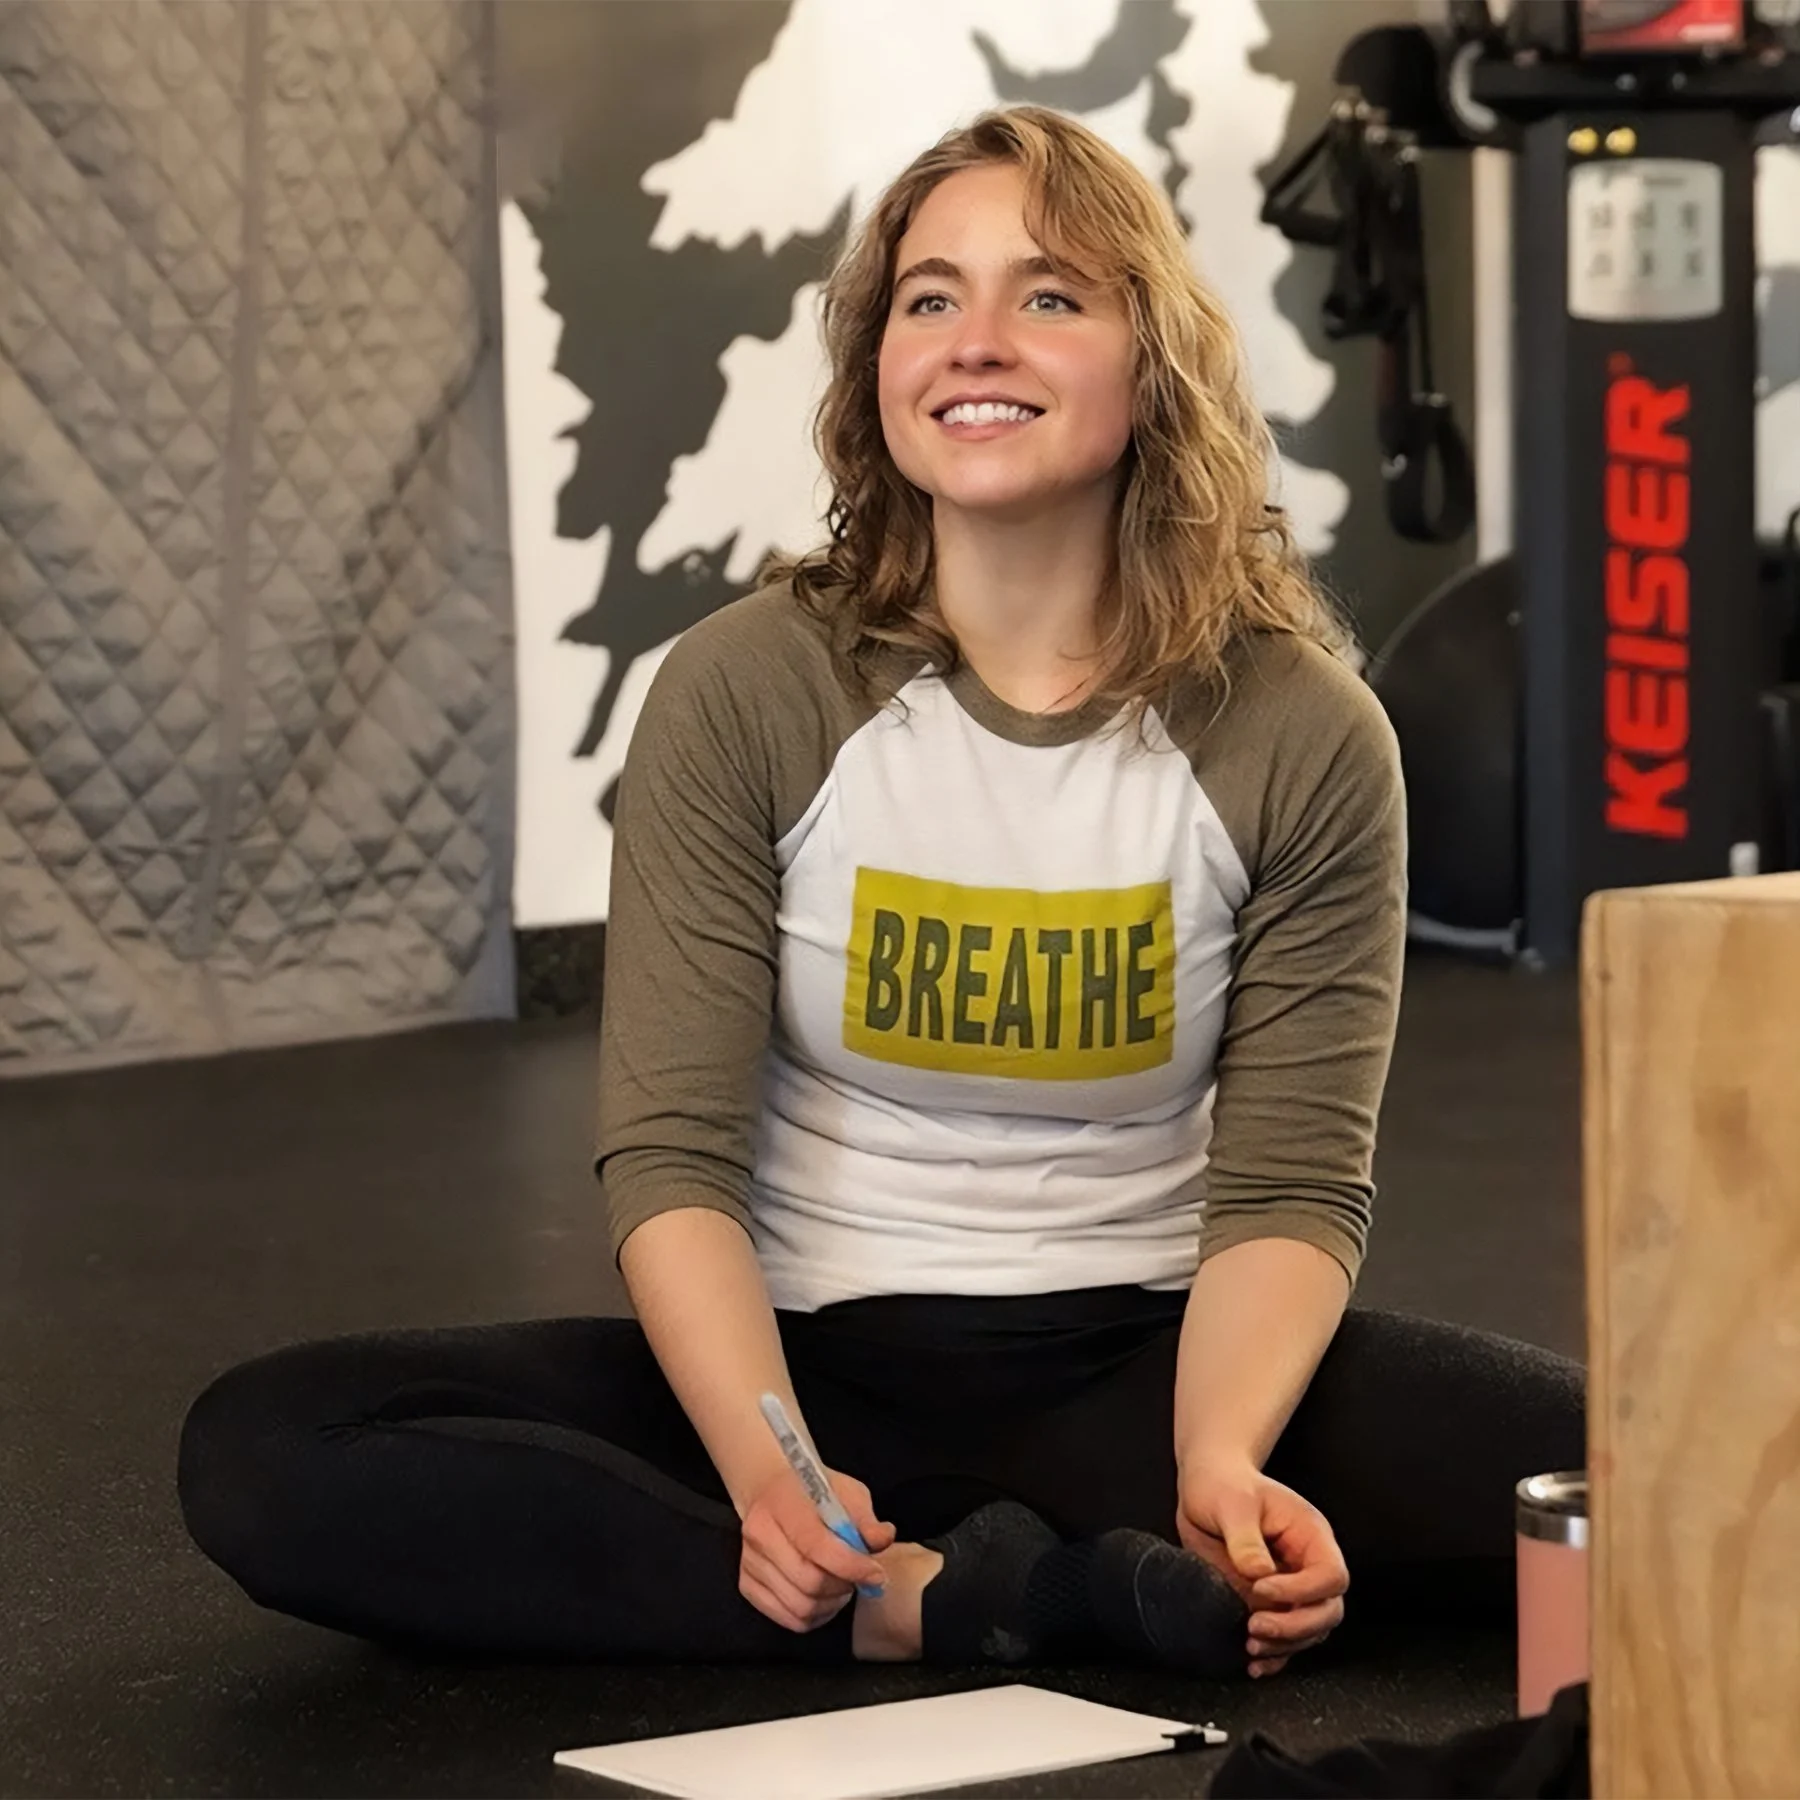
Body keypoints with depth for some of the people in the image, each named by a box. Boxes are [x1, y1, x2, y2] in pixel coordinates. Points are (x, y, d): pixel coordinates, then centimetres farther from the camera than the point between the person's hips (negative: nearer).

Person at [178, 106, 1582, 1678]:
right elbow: (671, 1155, -10)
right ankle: (929, 1602, -28)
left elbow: (1290, 1184, -5)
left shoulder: (1303, 735, -4)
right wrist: (768, 1469, -29)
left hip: (1135, 1364, 0)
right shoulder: (742, 694, -6)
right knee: (266, 1451, -26)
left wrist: (1222, 1459, -27)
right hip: (812, 1359, 0)